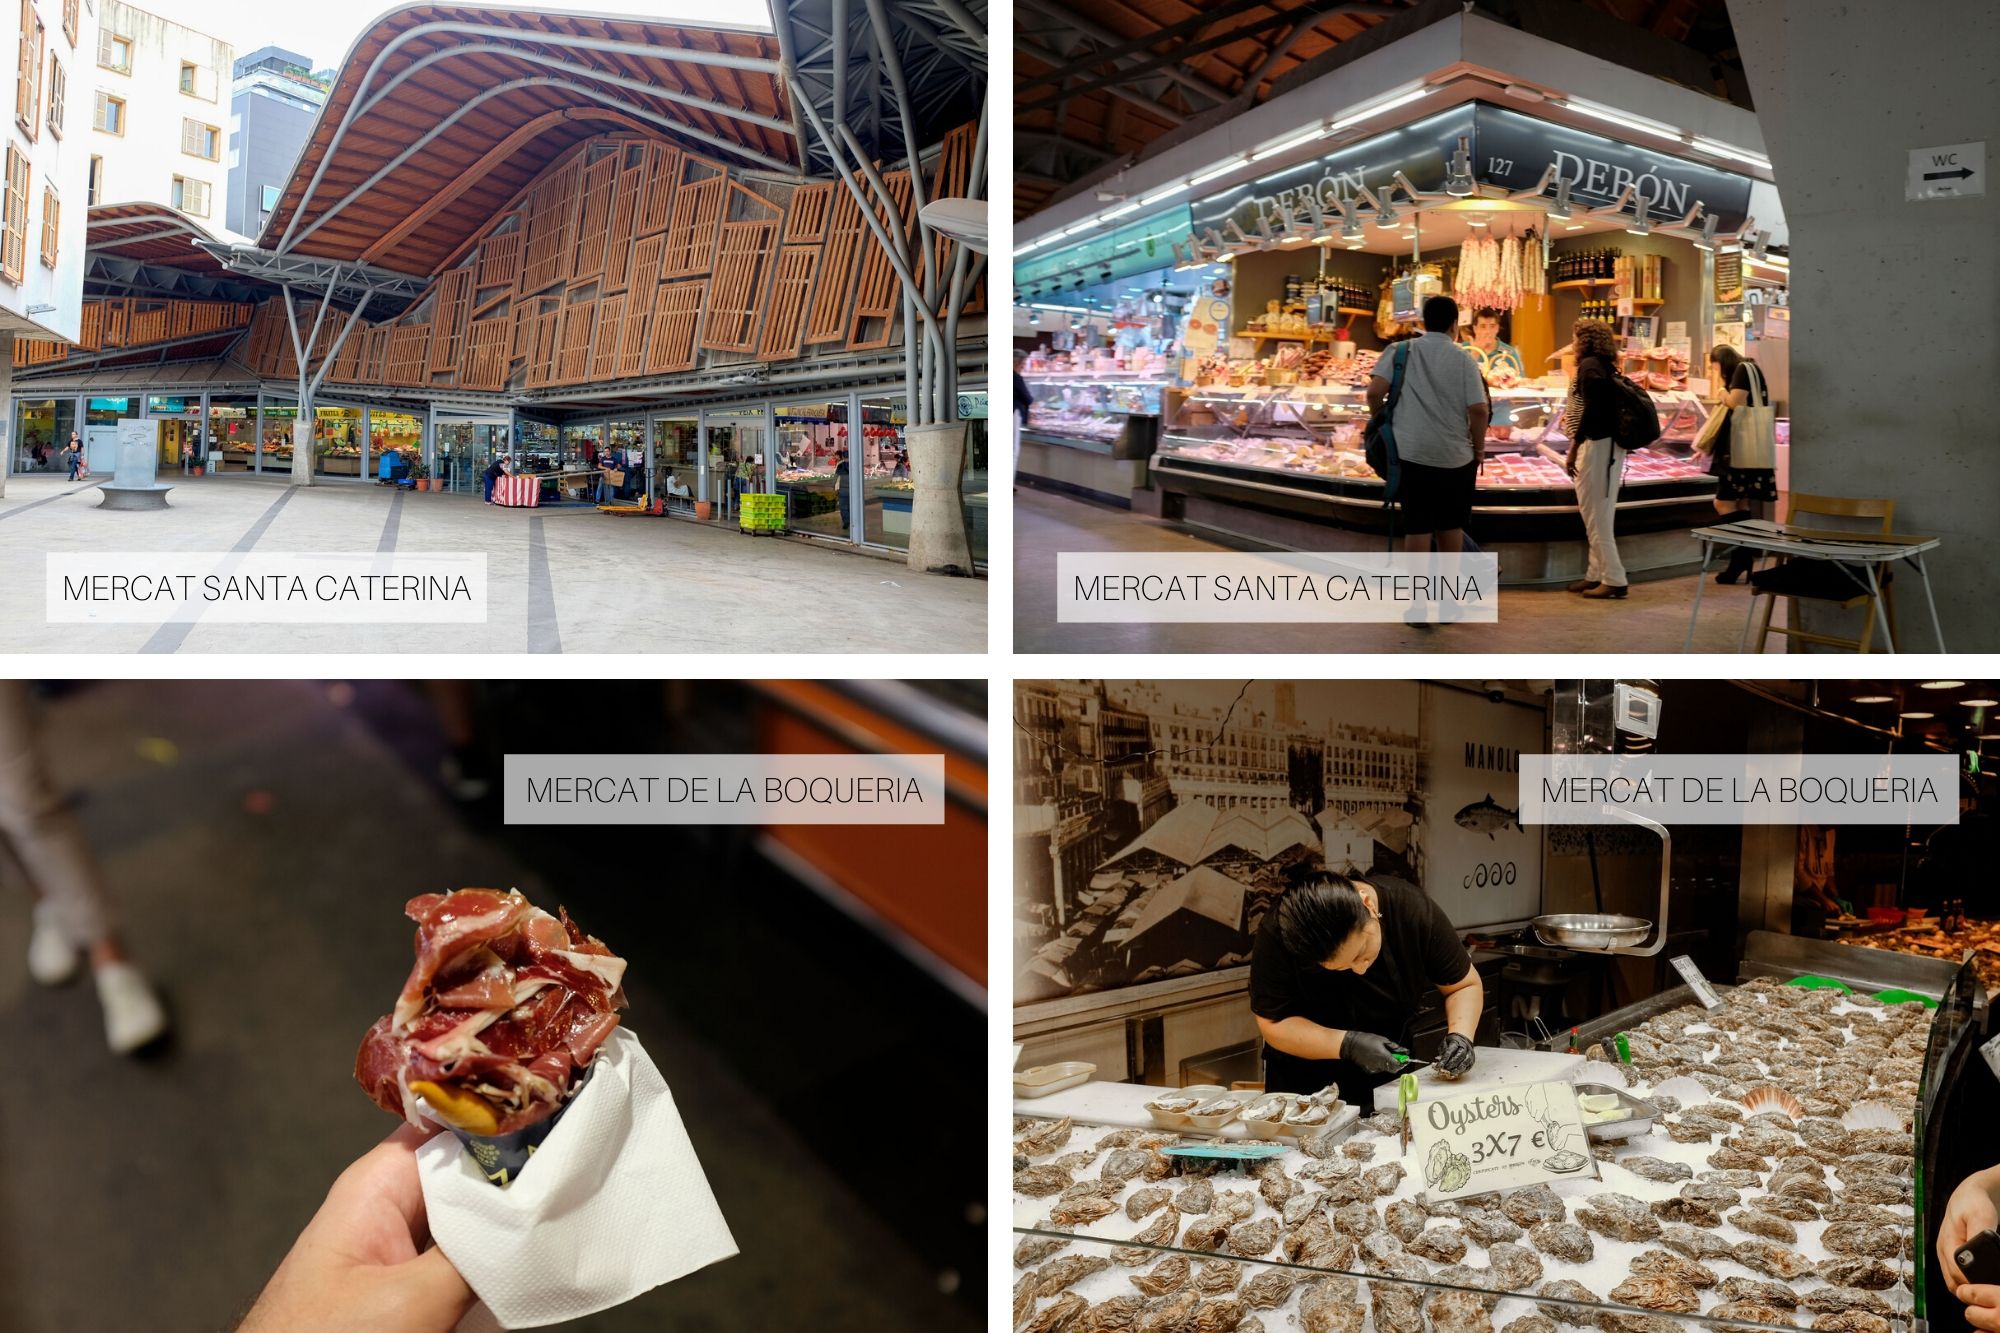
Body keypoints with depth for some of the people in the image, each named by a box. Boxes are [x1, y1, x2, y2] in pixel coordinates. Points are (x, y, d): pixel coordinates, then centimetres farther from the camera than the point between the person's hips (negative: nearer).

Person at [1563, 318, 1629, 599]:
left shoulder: (1589, 365, -10)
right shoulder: (1605, 367, 17)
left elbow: (1593, 408, -20)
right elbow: (1606, 407, 13)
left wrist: (1573, 448, -19)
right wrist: (1572, 416, 14)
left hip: (1596, 446, -10)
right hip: (1609, 445, 10)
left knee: (1595, 515, -5)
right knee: (1599, 515, 15)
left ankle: (1614, 580, -4)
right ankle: (1596, 574, 21)